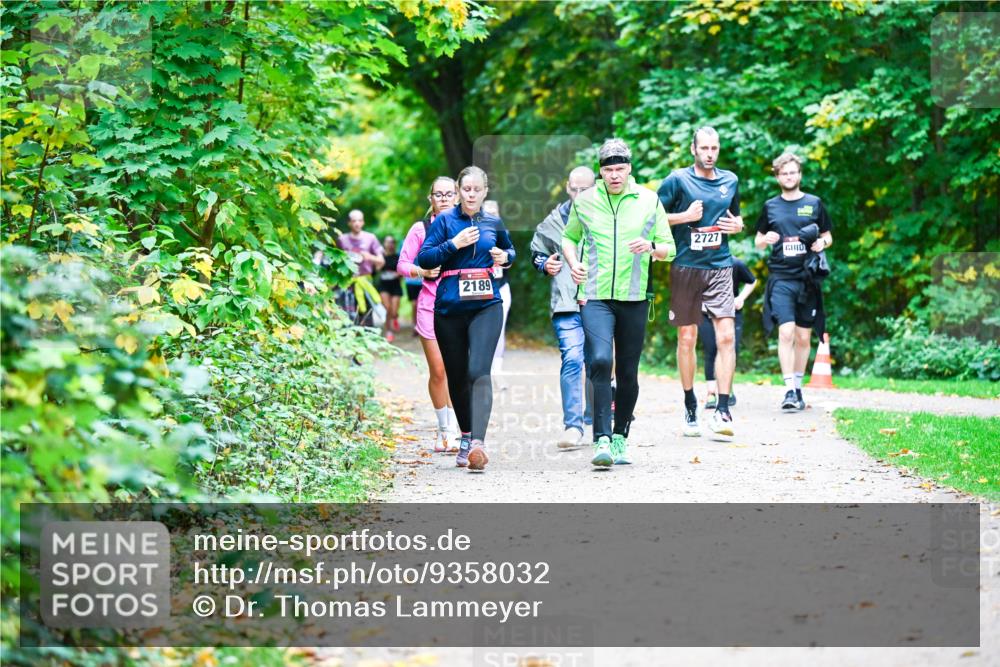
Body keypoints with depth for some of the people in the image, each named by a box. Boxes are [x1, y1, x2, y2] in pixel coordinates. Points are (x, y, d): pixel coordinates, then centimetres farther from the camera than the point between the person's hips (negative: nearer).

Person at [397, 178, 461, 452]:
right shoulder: (421, 229, 6)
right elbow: (402, 264, 4)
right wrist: (423, 271, -15)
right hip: (430, 304, 0)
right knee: (438, 371, 1)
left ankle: (453, 431, -6)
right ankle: (444, 428, 15)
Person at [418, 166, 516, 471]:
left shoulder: (493, 223, 11)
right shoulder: (445, 220, 3)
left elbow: (510, 249, 29)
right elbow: (423, 258, -2)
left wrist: (505, 257, 7)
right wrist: (454, 244, -13)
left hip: (486, 306, 0)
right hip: (449, 308, 0)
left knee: (479, 371, -18)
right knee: (456, 377, 8)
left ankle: (478, 443, -28)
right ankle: (465, 437, 27)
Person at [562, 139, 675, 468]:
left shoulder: (649, 201, 4)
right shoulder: (584, 201, 5)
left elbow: (669, 249, 8)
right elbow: (569, 237, 20)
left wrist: (651, 247, -14)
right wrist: (573, 262, 0)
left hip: (634, 298, 2)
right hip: (595, 296, -1)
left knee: (628, 373, 8)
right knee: (600, 361, -20)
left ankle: (620, 436, 26)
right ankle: (602, 440, -23)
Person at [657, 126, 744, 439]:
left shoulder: (730, 181, 12)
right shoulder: (678, 180, -2)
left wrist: (737, 224, 4)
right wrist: (686, 216, -13)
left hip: (720, 267, 2)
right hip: (686, 268, -2)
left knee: (726, 337, -11)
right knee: (687, 338, 4)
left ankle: (722, 410, -11)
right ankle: (690, 406, 19)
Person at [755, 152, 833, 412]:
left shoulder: (814, 203, 9)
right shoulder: (770, 206, 10)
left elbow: (828, 236, 16)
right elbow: (758, 241, 19)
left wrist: (822, 242, -6)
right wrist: (766, 239, -4)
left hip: (807, 278, 1)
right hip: (780, 278, -1)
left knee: (803, 337, 7)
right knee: (786, 332, -15)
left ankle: (798, 387, 20)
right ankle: (789, 390, -17)